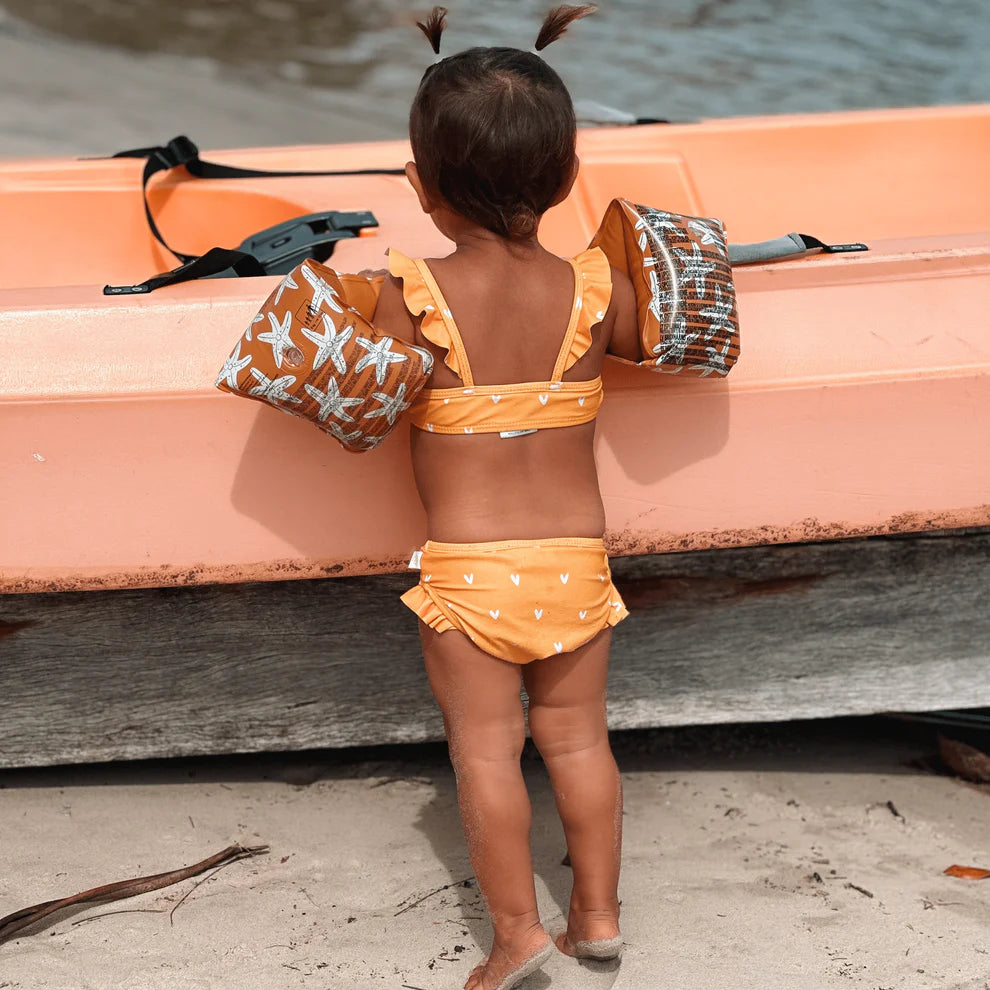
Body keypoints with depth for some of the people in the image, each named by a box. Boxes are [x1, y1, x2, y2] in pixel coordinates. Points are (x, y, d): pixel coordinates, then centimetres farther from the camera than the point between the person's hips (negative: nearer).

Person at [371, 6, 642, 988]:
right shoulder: (597, 291, -6)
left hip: (466, 567, -3)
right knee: (576, 734, 17)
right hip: (576, 556, 3)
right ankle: (596, 911, 26)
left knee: (485, 748, 8)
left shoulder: (412, 297, -14)